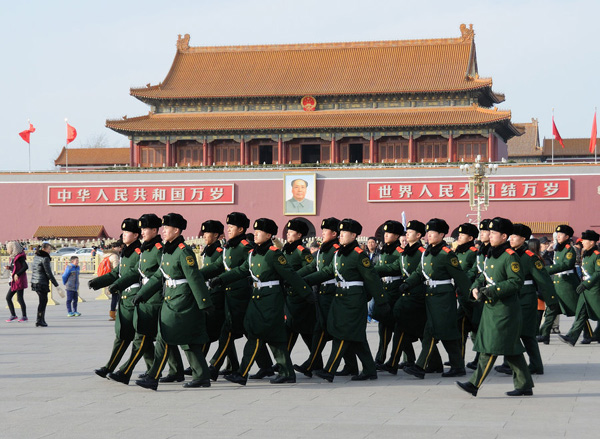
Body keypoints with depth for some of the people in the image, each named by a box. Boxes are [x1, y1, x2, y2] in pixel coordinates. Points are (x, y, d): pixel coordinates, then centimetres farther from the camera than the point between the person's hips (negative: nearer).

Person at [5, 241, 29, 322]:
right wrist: (9, 268, 3)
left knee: (20, 299, -6)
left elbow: (25, 266, -21)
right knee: (8, 297, 8)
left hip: (19, 280, -10)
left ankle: (24, 316, 4)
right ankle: (13, 315, 16)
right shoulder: (13, 257, 13)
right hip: (13, 281, 10)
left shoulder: (20, 257, -13)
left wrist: (17, 274, -23)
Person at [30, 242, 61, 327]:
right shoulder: (45, 258, -15)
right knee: (43, 301, 1)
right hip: (42, 283, -8)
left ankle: (42, 319, 17)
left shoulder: (36, 257, 10)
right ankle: (39, 320, 3)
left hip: (34, 282, 8)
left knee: (43, 300, 16)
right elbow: (49, 273, -16)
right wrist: (56, 285, -11)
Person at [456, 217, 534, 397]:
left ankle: (475, 384, -8)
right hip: (491, 308, 9)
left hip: (504, 309, -9)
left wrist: (491, 291, -22)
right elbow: (484, 275, 22)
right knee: (511, 349, 11)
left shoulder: (510, 256, -12)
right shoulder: (492, 255, 15)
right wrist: (476, 288, 1)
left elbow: (516, 282, -18)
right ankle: (524, 386, 16)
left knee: (491, 348, -7)